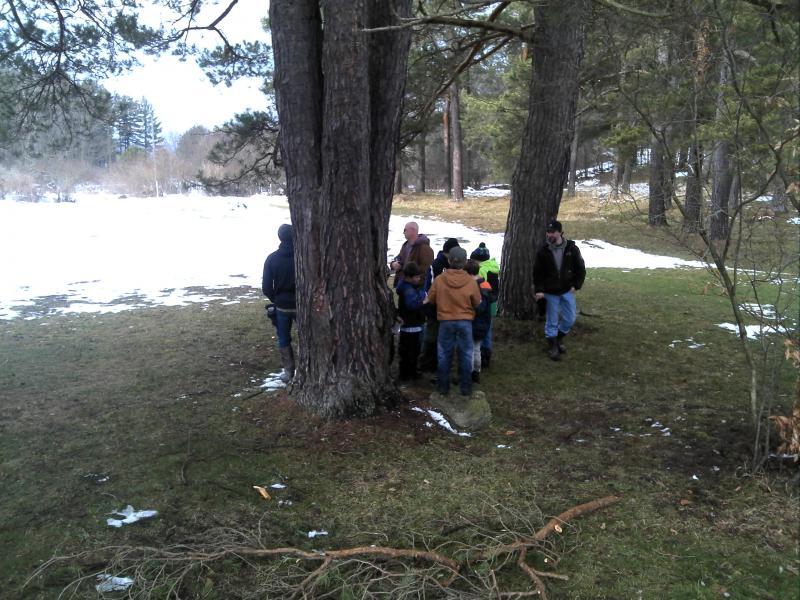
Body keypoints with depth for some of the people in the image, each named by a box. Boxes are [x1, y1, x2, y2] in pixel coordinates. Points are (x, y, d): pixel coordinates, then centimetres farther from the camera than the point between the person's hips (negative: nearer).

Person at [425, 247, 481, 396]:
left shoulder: (439, 279, -10)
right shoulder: (471, 281, -11)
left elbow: (430, 299, 2)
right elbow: (477, 303, 0)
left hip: (445, 321, 0)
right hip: (465, 322, 0)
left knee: (444, 355, 11)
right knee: (465, 355, 10)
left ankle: (443, 386, 17)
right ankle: (466, 387, 15)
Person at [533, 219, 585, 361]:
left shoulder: (572, 248, -6)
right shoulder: (543, 251, -7)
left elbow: (580, 269, 2)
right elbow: (537, 272, -2)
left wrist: (576, 285, -5)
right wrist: (539, 289, -10)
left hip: (567, 291, 2)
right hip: (551, 292, -1)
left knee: (570, 319, 7)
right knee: (552, 321, 4)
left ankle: (559, 338, 33)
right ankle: (552, 347, 19)